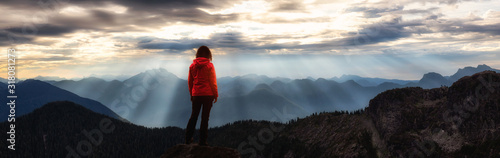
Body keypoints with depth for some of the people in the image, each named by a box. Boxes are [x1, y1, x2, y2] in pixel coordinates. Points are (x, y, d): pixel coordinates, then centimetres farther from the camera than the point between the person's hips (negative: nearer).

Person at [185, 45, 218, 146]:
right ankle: (202, 141, 5)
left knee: (193, 116, 14)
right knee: (205, 117, 2)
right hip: (208, 94, -3)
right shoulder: (209, 65, -8)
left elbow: (189, 81, 10)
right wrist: (215, 95, 2)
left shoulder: (192, 66, 3)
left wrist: (191, 94, 20)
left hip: (196, 95, 4)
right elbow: (213, 82, -7)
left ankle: (188, 139, 17)